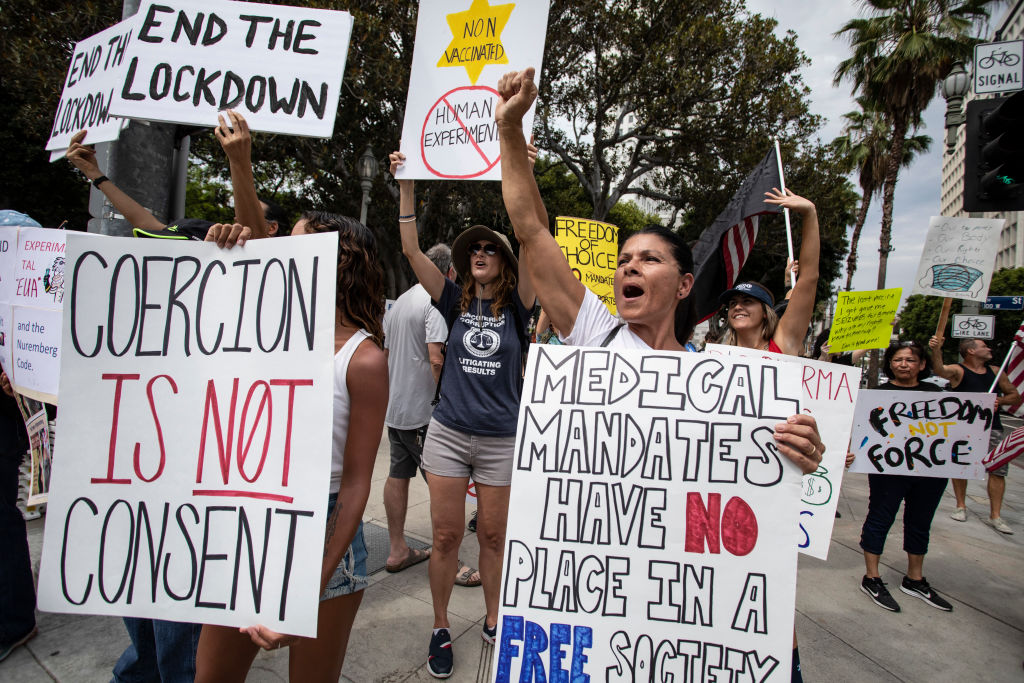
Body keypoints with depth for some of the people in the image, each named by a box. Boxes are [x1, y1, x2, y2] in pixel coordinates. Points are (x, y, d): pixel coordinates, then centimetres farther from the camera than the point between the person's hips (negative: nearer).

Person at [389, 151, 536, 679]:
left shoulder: (515, 306, 0)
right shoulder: (456, 302, 5)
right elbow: (412, 250, -2)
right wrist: (406, 183, -7)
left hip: (501, 440, -1)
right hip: (449, 432, 2)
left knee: (493, 537, 12)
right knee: (445, 537, 8)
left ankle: (494, 622, 33)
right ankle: (440, 628, 27)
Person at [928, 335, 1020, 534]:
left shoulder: (996, 372, 13)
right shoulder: (958, 371, -4)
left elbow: (1015, 396, 20)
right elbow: (939, 369, -28)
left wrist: (999, 400, -3)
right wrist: (936, 350, -48)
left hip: (992, 427, 4)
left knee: (998, 469, -2)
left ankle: (995, 516, 5)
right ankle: (961, 506, 21)